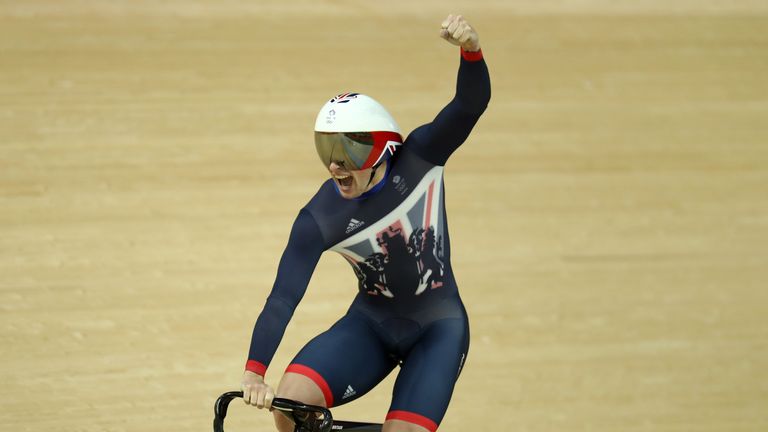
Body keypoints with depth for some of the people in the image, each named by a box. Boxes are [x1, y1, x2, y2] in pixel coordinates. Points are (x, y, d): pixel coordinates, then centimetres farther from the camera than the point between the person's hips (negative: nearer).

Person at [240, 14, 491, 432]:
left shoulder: (418, 158, -17)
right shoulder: (320, 218, -18)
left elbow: (471, 103, -30)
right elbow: (283, 297, -24)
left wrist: (470, 49, -51)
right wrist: (254, 371, -37)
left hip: (439, 326, -1)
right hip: (371, 324, 1)